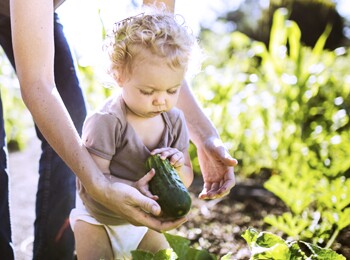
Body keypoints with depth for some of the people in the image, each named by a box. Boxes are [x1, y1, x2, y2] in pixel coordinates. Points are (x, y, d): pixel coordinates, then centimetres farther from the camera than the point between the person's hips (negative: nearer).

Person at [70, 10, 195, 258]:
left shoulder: (174, 120, -8)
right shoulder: (106, 122, -26)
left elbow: (186, 179, -1)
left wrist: (178, 166, -24)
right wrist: (133, 189, -45)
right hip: (97, 217, -5)